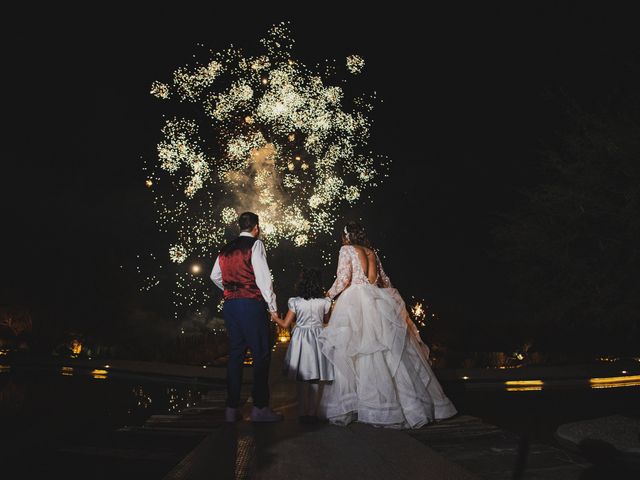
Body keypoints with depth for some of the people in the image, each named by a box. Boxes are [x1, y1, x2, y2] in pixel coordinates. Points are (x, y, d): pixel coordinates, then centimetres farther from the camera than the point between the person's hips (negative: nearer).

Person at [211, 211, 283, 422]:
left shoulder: (226, 248, 15)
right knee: (261, 354, 0)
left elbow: (215, 276, 21)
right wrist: (272, 306, -10)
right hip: (251, 304, -7)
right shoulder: (255, 244, -5)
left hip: (230, 304, 7)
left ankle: (232, 408, 16)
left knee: (236, 353, 12)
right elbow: (262, 276, -12)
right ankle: (260, 407, 2)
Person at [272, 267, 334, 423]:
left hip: (300, 339, 0)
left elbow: (285, 324, -2)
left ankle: (303, 413, 14)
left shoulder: (295, 302, -7)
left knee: (302, 379, 10)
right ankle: (313, 413, 12)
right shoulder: (324, 302, -4)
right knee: (317, 379, 8)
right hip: (318, 339, 0)